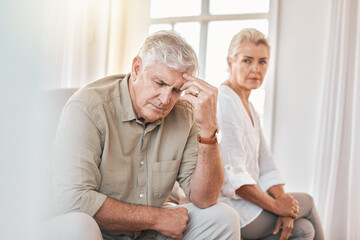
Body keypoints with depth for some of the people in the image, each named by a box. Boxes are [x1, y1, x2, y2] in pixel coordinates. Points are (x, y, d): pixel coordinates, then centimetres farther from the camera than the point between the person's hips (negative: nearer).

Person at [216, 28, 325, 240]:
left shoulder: (249, 108, 14)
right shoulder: (224, 102, -17)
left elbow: (266, 167, 10)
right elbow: (231, 175, -22)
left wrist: (282, 200, -4)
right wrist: (274, 205, -13)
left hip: (248, 200, 8)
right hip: (230, 209, -8)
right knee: (306, 202, 7)